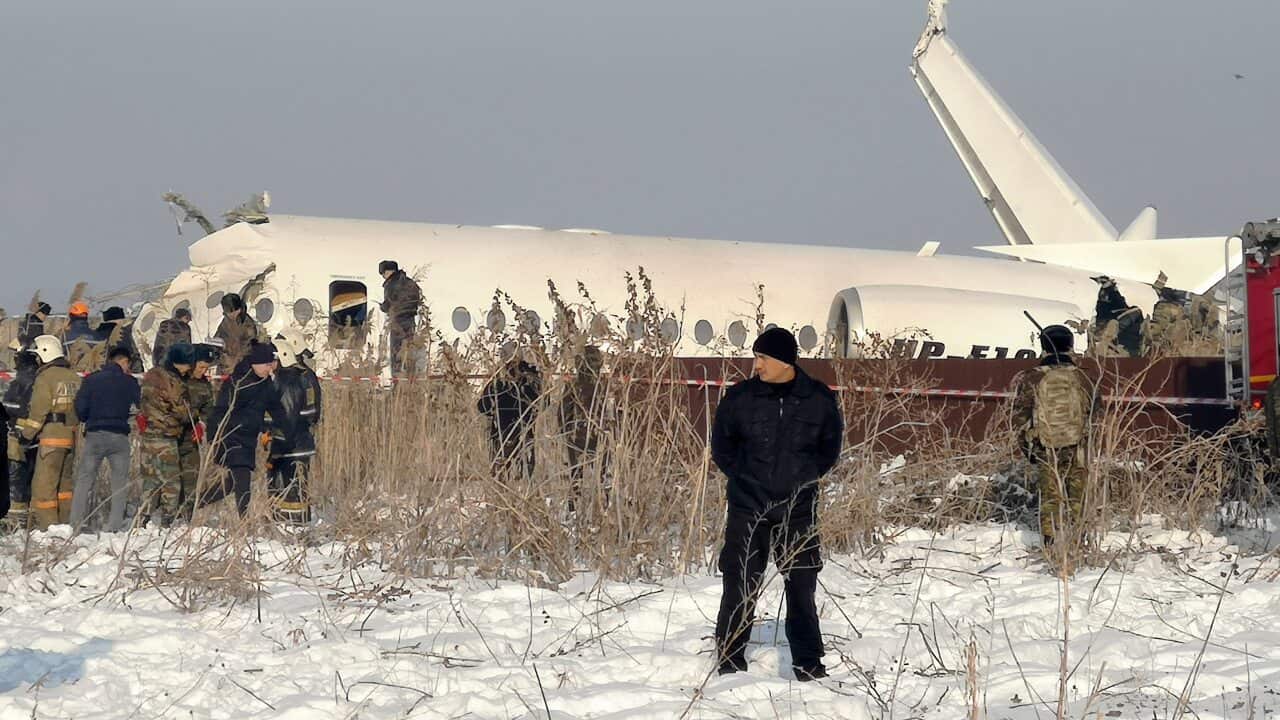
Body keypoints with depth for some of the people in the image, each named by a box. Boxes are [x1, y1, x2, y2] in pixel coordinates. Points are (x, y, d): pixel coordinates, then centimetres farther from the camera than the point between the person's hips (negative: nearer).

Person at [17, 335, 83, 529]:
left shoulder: (45, 378, -9)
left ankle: (46, 524, -9)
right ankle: (65, 521, 16)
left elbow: (38, 410, -11)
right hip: (72, 437, 8)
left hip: (51, 436, -8)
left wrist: (28, 433, -1)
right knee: (64, 481, 15)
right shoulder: (74, 378, 13)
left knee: (44, 483, -5)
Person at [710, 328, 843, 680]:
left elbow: (831, 445, 13)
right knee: (740, 587, 0)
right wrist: (741, 476, 2)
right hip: (748, 509, -1)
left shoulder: (819, 399, -2)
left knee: (802, 587, 6)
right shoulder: (740, 397, -4)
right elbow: (721, 444, 10)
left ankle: (808, 662, 14)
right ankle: (731, 661, 10)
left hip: (798, 509, 1)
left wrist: (806, 476, 5)